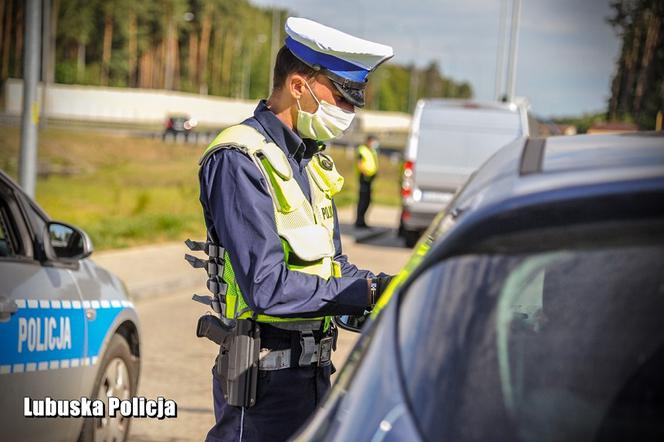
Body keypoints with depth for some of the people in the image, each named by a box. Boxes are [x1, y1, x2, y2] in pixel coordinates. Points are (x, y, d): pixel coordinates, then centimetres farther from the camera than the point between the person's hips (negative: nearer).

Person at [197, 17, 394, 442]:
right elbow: (267, 287, -23)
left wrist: (387, 286, -4)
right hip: (265, 379, -9)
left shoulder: (312, 160, 13)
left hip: (315, 370, 9)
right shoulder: (240, 161, -16)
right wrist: (367, 294, -19)